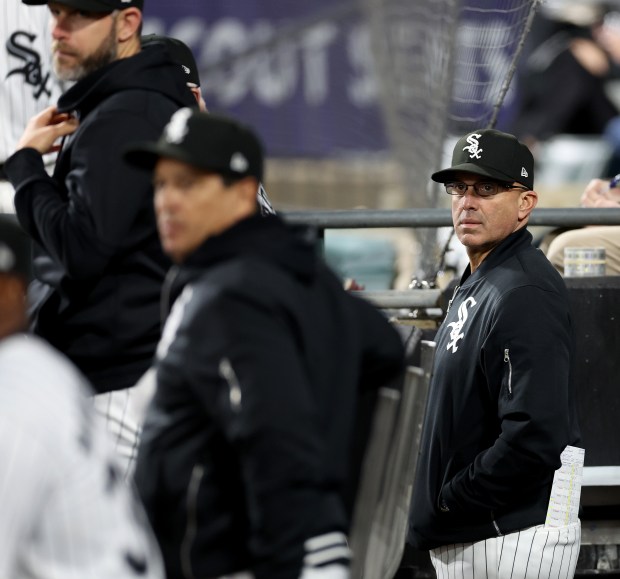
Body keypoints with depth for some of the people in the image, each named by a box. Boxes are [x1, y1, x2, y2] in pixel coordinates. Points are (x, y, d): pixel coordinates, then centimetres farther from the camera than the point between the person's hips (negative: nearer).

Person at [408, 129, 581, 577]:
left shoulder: (526, 295, -17)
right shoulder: (476, 284, 16)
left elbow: (534, 438, -25)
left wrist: (449, 502, -16)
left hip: (514, 540, -10)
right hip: (463, 536, 10)